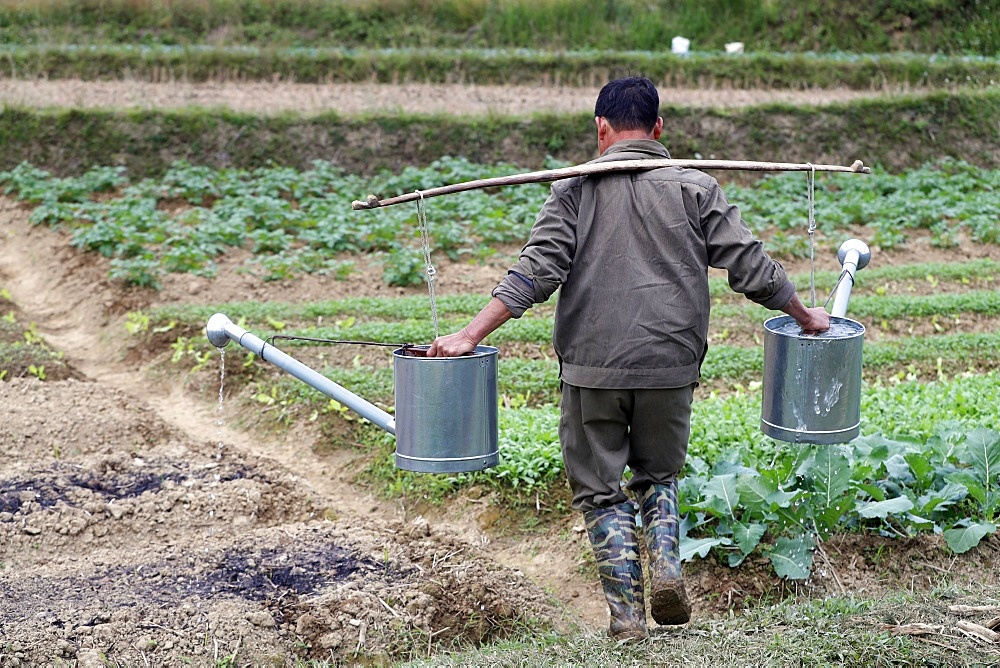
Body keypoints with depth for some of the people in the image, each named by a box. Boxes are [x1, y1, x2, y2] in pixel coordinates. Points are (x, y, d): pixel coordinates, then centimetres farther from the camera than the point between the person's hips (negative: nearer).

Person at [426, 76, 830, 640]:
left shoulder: (576, 190, 0)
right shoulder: (694, 188, 3)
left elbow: (537, 271, -9)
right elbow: (751, 266, 3)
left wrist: (471, 335, -8)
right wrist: (805, 317, 18)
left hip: (593, 367, -1)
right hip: (670, 367, 2)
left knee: (600, 488, 11)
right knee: (658, 475, 23)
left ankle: (627, 616, 4)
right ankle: (666, 566, 1)